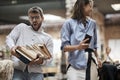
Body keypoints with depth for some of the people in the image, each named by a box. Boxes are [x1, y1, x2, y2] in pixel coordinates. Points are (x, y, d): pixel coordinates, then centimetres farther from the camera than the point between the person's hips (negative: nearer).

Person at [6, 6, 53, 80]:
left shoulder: (48, 38, 18)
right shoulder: (21, 27, 21)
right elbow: (9, 38, 12)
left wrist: (42, 61, -14)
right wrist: (12, 47, -13)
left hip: (35, 72, 1)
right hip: (17, 69, 0)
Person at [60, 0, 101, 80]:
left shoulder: (93, 23, 13)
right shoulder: (69, 23, -2)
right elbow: (64, 47, -6)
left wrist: (97, 57, 28)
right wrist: (78, 47, -22)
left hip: (91, 66, 5)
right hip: (75, 67, -4)